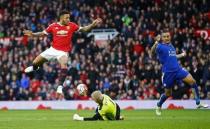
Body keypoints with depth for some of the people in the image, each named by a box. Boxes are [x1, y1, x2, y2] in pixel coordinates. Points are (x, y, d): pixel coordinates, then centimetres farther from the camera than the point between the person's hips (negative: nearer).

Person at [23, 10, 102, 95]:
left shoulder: (71, 25, -8)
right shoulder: (53, 26, -6)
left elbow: (83, 29, -4)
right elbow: (43, 33, 6)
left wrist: (92, 25, -18)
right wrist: (33, 34, -6)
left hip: (63, 52, -2)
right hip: (53, 49, 2)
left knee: (64, 65, -32)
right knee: (35, 62, 8)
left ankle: (60, 86, -26)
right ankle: (34, 67, 48)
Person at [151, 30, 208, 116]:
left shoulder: (171, 46, 13)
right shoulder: (160, 47, -8)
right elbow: (152, 52, -27)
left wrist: (181, 55, 31)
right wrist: (156, 42, -42)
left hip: (178, 69, 5)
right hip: (168, 72, -5)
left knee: (192, 81, -13)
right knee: (168, 93, 7)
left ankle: (198, 103, -7)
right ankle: (159, 106, 37)